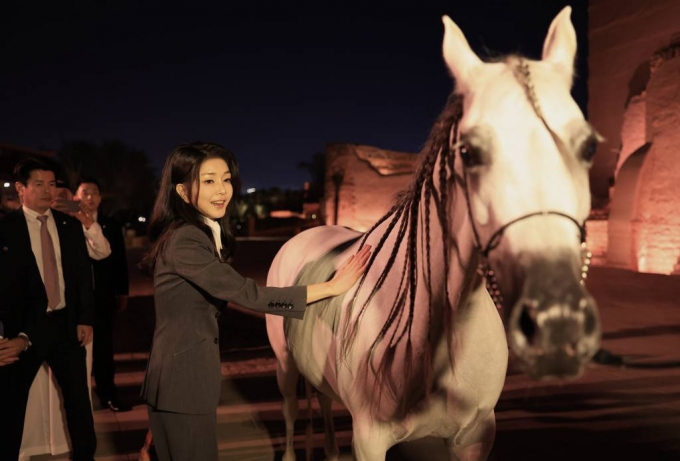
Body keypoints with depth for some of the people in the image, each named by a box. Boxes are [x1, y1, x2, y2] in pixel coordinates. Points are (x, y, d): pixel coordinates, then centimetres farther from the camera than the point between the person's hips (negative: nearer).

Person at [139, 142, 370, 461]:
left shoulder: (208, 232, 9)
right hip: (182, 377, -9)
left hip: (185, 370, 9)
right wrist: (330, 288, -24)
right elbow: (247, 294, -26)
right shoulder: (184, 240, -22)